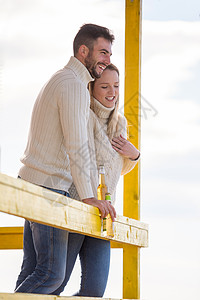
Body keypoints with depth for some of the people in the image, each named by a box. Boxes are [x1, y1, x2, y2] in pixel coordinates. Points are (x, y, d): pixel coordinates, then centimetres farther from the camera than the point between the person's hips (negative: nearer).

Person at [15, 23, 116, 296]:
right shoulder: (74, 85, -11)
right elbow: (76, 146, -18)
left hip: (32, 181, 10)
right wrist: (87, 196, -19)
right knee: (52, 273, -11)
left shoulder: (59, 80, 22)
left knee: (33, 269, 6)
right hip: (49, 186, -10)